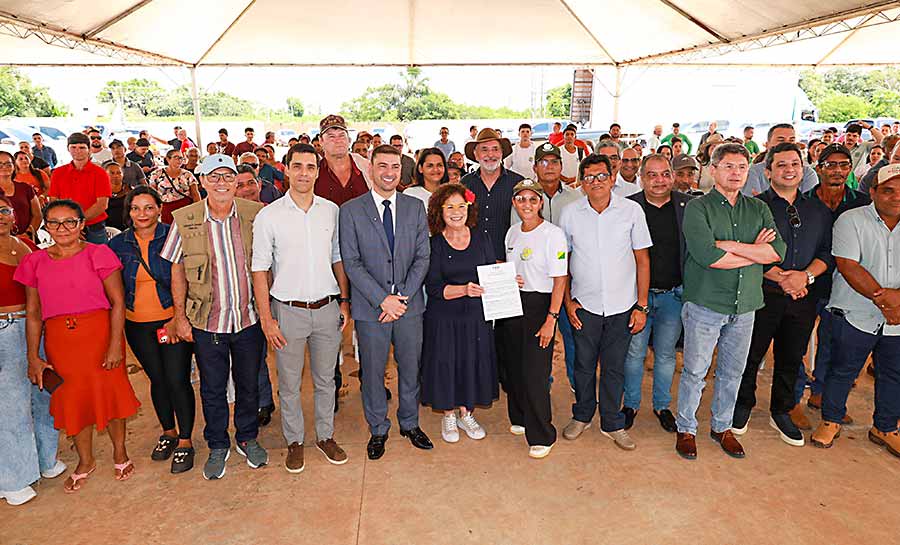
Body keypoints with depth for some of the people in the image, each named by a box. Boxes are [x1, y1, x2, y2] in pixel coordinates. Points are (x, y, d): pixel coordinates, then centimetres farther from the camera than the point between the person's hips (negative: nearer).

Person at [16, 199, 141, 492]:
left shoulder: (98, 254, -4)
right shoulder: (34, 262, 6)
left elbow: (117, 302, -8)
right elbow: (33, 313, 7)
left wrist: (115, 345, -13)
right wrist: (33, 357, 4)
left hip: (100, 333, -3)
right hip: (59, 340, 3)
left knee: (109, 391, 3)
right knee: (71, 399, 10)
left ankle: (120, 452, 27)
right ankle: (85, 461, 31)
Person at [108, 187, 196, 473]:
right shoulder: (118, 244, 4)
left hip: (173, 320, -3)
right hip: (138, 325, 4)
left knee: (178, 380, -4)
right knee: (157, 379, 15)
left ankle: (185, 441, 12)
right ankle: (168, 432, 33)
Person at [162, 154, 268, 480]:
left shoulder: (256, 214, -4)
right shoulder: (184, 219, -4)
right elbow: (177, 270, 3)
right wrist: (180, 316, 1)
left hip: (249, 318, 1)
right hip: (207, 320, 0)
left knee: (249, 383, 15)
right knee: (212, 388, 12)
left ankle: (248, 439, 37)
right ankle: (217, 446, 33)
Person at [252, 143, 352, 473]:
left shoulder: (332, 210, 2)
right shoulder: (268, 216, -7)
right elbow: (259, 270, -5)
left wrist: (345, 301, 6)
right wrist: (266, 319, -9)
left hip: (327, 309, 3)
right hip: (288, 310, -2)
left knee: (325, 379, 16)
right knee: (289, 384, 11)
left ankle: (325, 436, 34)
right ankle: (294, 442, 30)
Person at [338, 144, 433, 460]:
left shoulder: (415, 208, 5)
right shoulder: (351, 210, -3)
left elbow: (423, 256, 1)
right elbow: (351, 262, -8)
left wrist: (403, 297, -9)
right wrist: (383, 299, -14)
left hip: (409, 304, 2)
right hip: (370, 306, -2)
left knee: (411, 368, 15)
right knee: (372, 372, 10)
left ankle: (410, 423, 36)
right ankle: (378, 430, 30)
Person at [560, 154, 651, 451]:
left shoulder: (631, 210, -5)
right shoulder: (570, 213, -3)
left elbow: (642, 260, -1)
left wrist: (641, 306, -4)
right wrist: (568, 301, 1)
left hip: (622, 305, 0)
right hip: (584, 304, 1)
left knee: (614, 367, 10)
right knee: (584, 364, 13)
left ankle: (612, 423, 29)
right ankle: (582, 415, 34)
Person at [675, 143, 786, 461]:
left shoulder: (759, 209, 9)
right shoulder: (698, 208, -6)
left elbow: (778, 251, -6)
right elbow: (706, 255, -21)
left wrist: (730, 246, -16)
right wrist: (755, 251, -10)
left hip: (745, 305, 5)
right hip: (705, 304, -4)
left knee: (732, 372, 16)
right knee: (695, 371, 5)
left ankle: (722, 426, 34)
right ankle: (686, 429, 22)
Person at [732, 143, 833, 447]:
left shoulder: (818, 210, 11)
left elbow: (828, 251, 5)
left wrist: (805, 275, -13)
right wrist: (780, 277, -21)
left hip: (803, 296, 4)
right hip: (763, 294, -4)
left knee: (791, 359, 15)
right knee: (751, 355, 6)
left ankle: (782, 412, 32)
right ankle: (743, 405, 27)